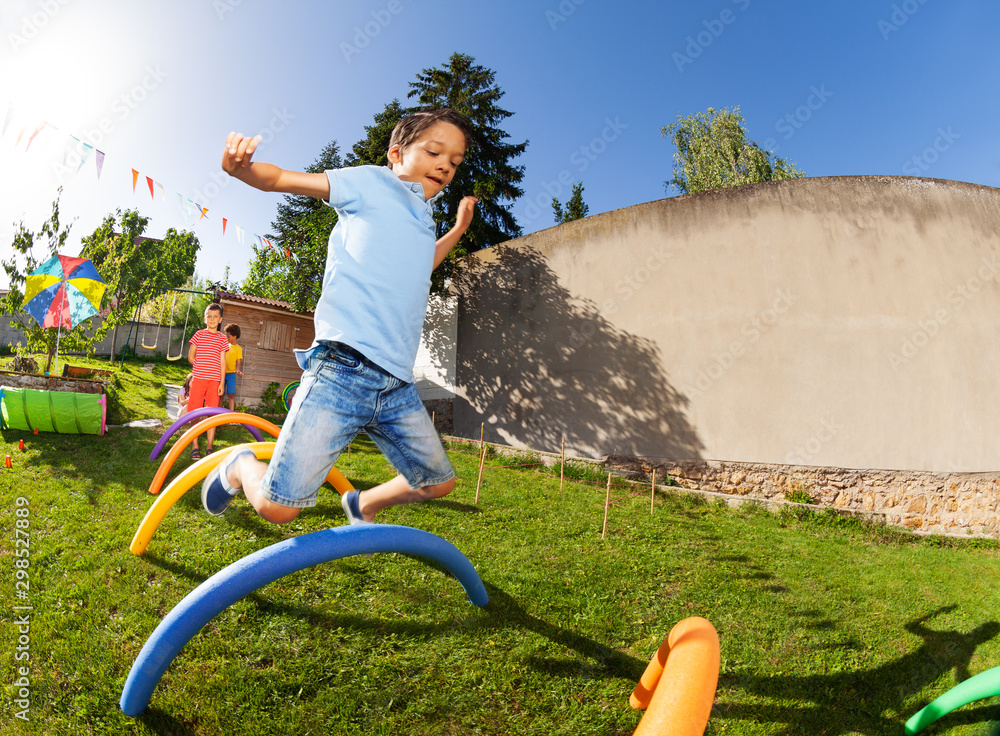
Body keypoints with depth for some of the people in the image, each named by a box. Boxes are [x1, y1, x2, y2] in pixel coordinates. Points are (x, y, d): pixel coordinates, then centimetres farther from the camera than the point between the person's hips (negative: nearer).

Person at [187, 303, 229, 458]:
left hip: (214, 380, 1)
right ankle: (195, 447, 9)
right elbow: (191, 357, 9)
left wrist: (222, 383, 2)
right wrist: (202, 367, 4)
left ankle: (209, 447, 11)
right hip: (198, 379, -1)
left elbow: (222, 362, 7)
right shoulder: (199, 335, 5)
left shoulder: (222, 339, 8)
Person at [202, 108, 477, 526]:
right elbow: (281, 179, 2)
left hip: (398, 385, 7)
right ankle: (241, 467, 27)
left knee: (438, 482, 14)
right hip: (343, 370, -7)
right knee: (277, 507, -8)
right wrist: (241, 168, -20)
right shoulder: (370, 183, 7)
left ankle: (362, 505, 39)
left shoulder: (424, 221, 26)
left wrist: (458, 230, 42)